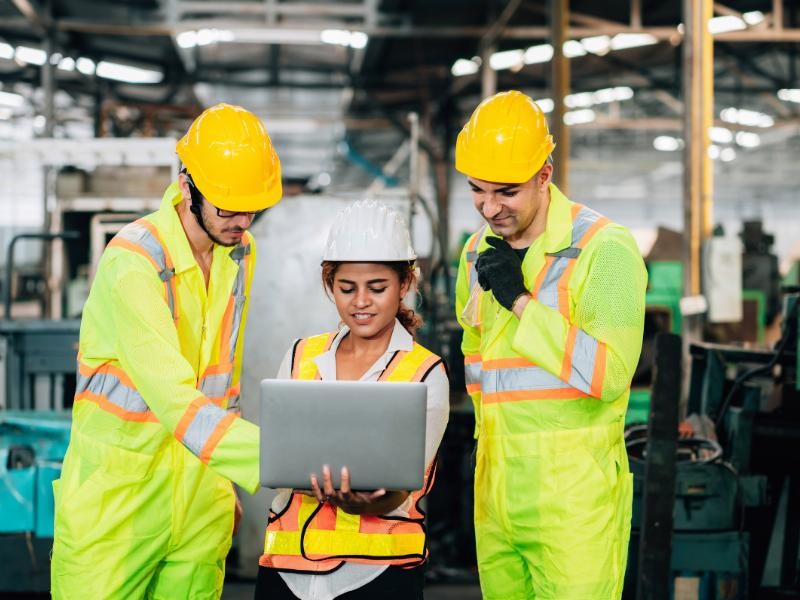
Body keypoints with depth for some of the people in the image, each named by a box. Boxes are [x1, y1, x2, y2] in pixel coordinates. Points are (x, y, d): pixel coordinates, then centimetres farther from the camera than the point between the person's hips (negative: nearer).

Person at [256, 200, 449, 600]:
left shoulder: (426, 373, -1)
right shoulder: (301, 357, 9)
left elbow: (397, 494, -8)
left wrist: (361, 500, -30)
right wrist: (317, 480, -20)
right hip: (287, 567, 3)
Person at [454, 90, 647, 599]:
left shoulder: (604, 249, -11)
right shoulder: (478, 253, 11)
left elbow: (611, 374, -20)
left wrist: (520, 301, -19)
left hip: (573, 494, -6)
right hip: (495, 487, 6)